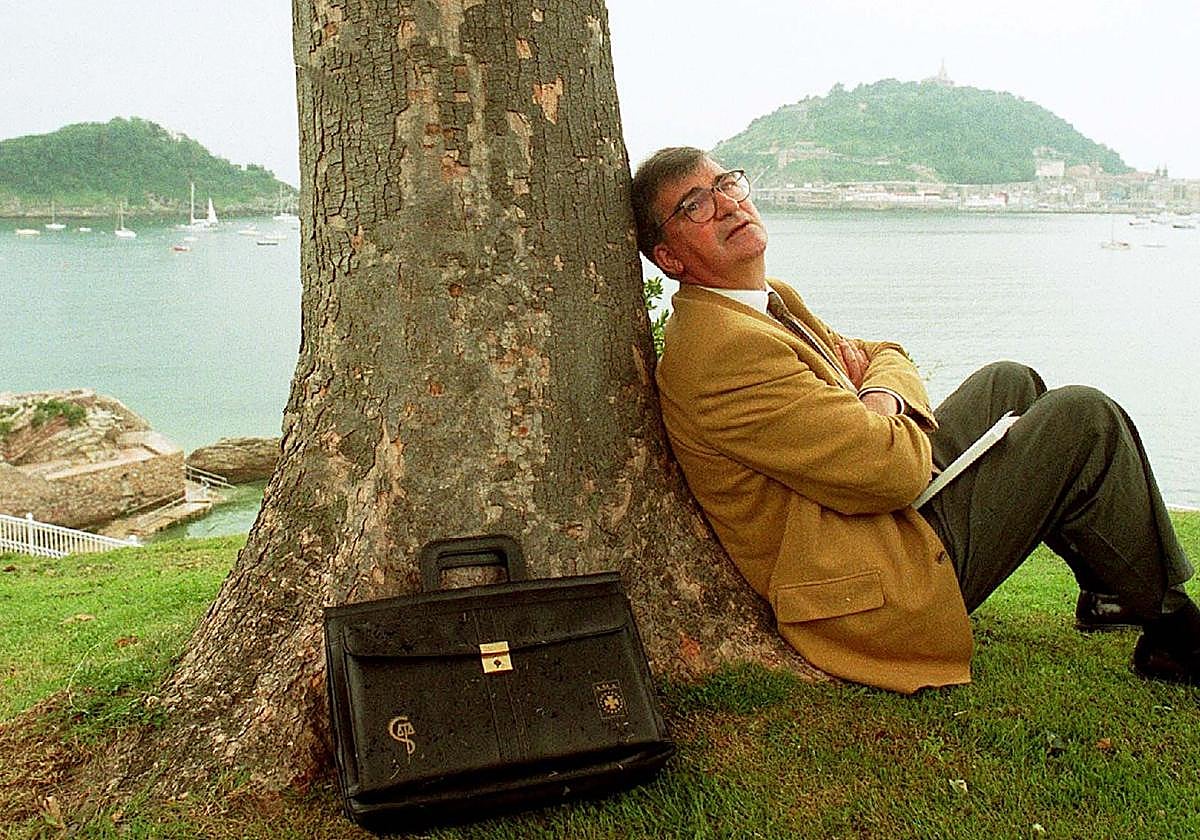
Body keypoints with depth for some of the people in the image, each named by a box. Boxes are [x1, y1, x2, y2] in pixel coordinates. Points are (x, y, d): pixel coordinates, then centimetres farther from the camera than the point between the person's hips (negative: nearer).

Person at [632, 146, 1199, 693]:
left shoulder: (770, 300, 7)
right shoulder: (722, 352, -27)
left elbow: (888, 357, 15)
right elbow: (896, 470, -28)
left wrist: (881, 398, -9)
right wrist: (869, 393, -6)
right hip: (885, 587, -10)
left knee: (1012, 382, 20)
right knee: (1084, 419, -7)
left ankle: (1107, 588, 30)